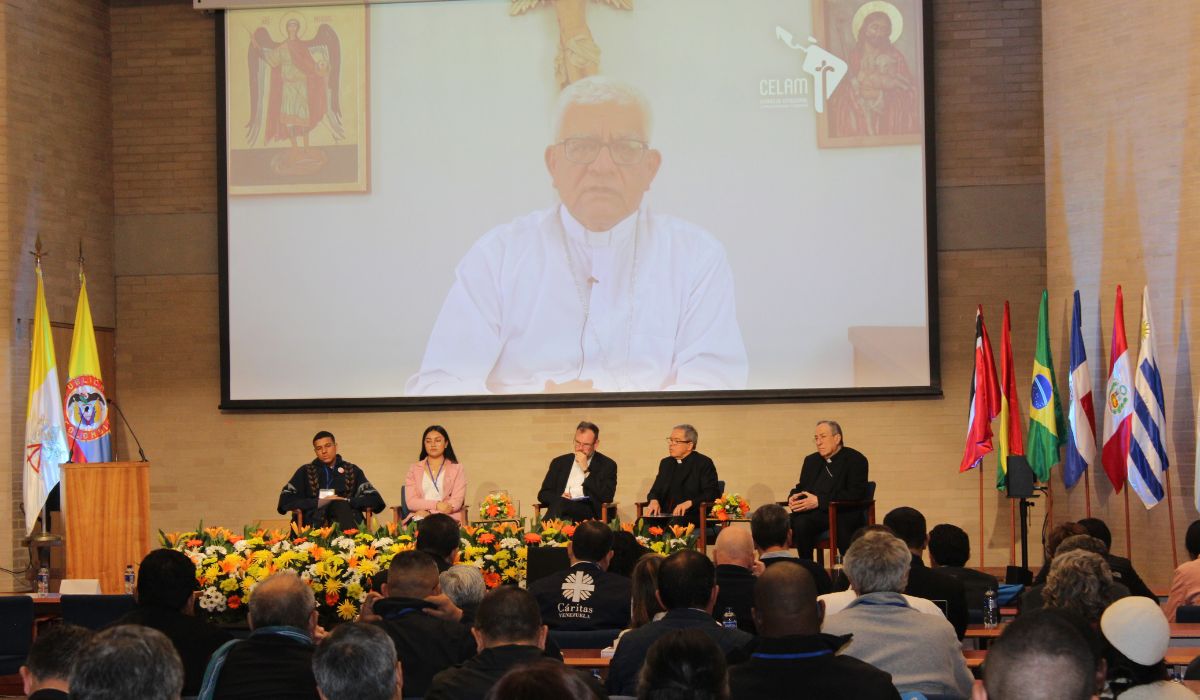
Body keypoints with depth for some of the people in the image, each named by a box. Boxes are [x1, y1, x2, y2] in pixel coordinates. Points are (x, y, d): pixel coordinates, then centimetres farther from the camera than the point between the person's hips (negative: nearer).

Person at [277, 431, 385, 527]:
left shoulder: (351, 471, 16)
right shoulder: (306, 471, 16)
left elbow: (374, 499, 6)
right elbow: (285, 500, 5)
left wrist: (346, 501, -10)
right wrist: (319, 502, -7)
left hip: (348, 520, 1)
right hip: (316, 523, -1)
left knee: (340, 505, -34)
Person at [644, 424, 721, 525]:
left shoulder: (704, 463, 0)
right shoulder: (666, 463, 20)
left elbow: (713, 494, -9)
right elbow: (655, 490, 19)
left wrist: (689, 503, -24)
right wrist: (653, 500, -6)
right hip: (665, 516, 5)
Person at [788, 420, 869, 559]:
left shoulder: (855, 459, 1)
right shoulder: (811, 460, 22)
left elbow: (855, 495, -11)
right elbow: (801, 488, 25)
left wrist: (819, 501, -19)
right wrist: (793, 497, -2)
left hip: (843, 514, -5)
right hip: (814, 514, 6)